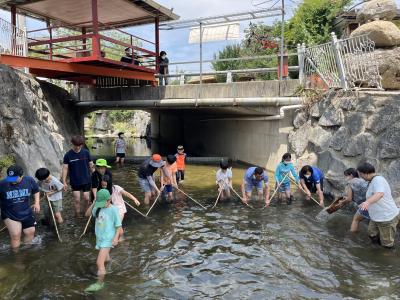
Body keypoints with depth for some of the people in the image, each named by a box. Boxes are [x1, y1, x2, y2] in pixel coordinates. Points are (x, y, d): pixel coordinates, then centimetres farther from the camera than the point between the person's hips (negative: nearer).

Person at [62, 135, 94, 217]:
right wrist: (64, 182, -8)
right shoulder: (68, 155, -8)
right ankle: (78, 215, 19)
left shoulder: (86, 152, -7)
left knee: (87, 198, 5)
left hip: (86, 180, 1)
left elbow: (91, 165, 0)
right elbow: (65, 168, -5)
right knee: (77, 199, 4)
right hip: (75, 182, 0)